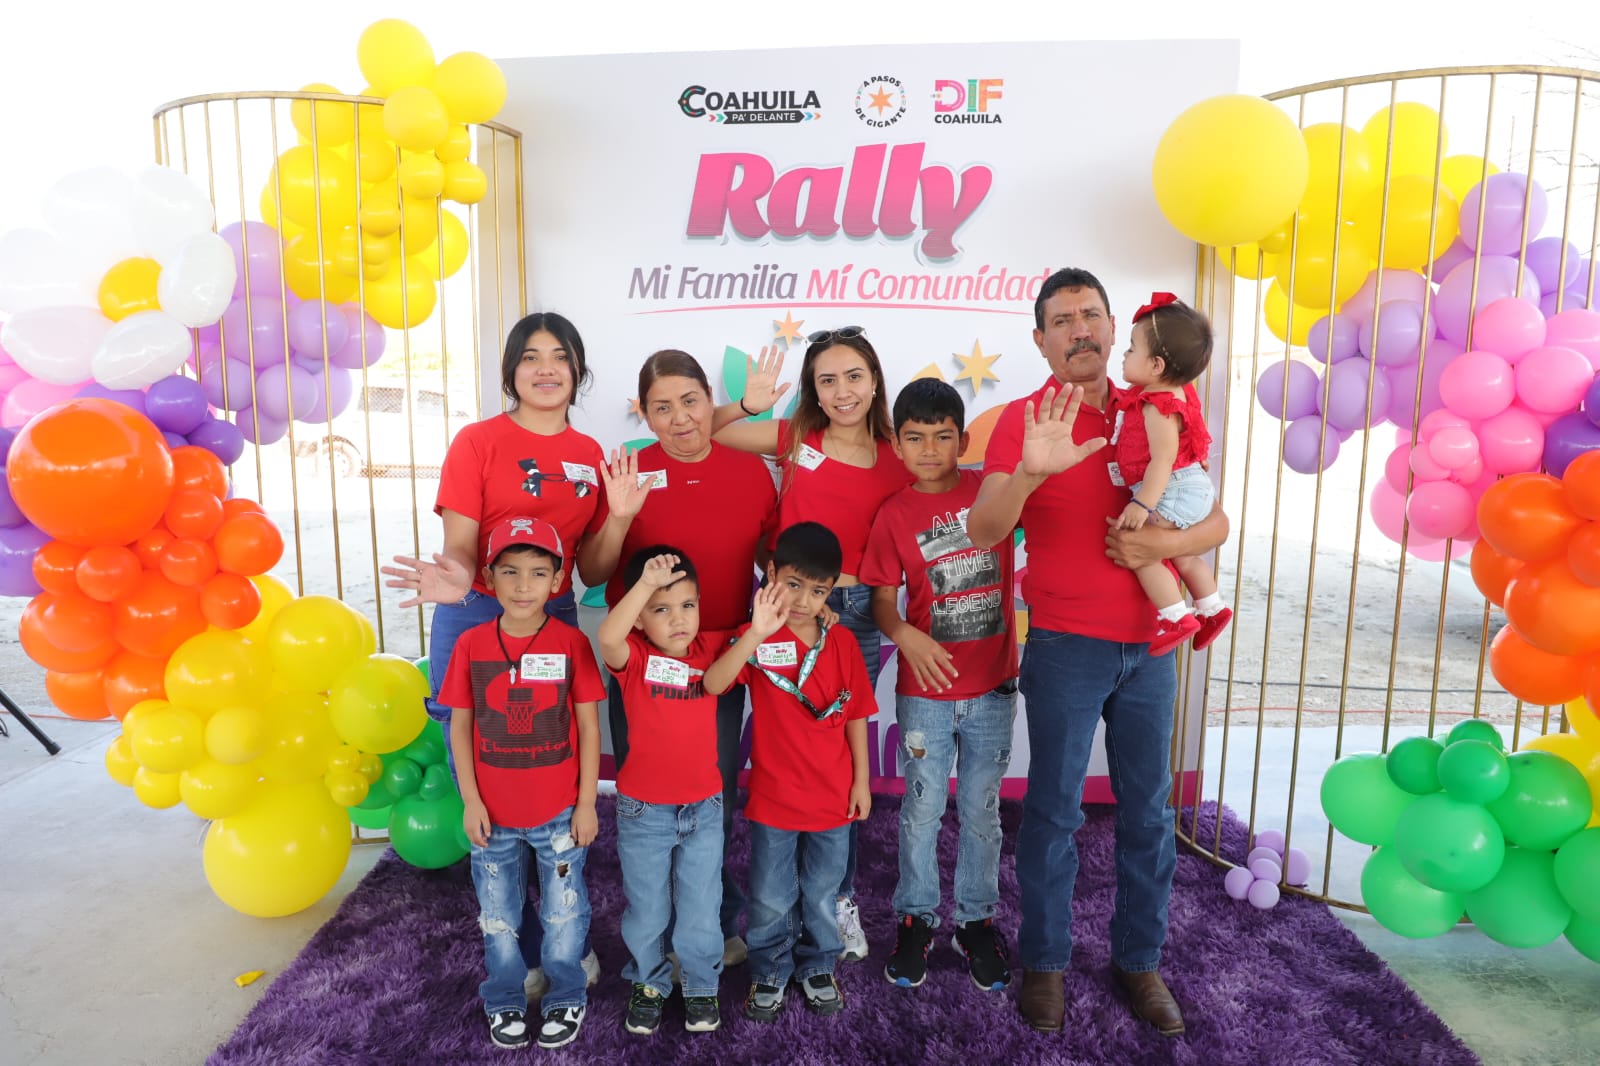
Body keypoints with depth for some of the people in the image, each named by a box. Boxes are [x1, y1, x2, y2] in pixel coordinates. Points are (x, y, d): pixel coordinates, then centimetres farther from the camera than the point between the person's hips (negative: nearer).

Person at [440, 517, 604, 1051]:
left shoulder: (571, 643, -11)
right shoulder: (471, 644, -7)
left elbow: (589, 727, -6)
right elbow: (460, 726, 0)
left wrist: (587, 802, -6)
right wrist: (470, 801, -2)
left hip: (559, 814, -1)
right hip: (494, 814, 2)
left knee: (563, 919, 13)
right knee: (498, 921, 18)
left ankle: (566, 1000, 35)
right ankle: (504, 1004, 39)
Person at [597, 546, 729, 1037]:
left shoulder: (711, 647, -5)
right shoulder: (633, 656, -15)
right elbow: (607, 636, -37)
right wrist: (646, 582, -44)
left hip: (703, 807, 2)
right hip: (643, 810, -2)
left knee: (700, 910, 15)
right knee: (647, 910, 17)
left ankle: (701, 985, 38)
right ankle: (648, 983, 41)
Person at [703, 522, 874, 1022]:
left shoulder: (842, 642, -4)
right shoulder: (756, 638, -12)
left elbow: (855, 715, 4)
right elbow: (712, 684, -30)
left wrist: (861, 780, 4)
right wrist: (755, 634, -42)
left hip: (833, 796, 2)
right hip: (773, 797, -2)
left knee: (821, 894, 18)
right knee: (771, 899, 12)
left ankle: (817, 968, 40)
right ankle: (769, 974, 35)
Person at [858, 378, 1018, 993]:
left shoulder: (992, 489, -2)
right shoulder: (894, 515, -5)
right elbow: (882, 597, -3)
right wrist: (906, 635, -21)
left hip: (992, 687, 1)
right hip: (925, 689, -1)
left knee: (982, 809, 14)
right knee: (922, 809, 11)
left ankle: (977, 919, 32)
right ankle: (915, 917, 30)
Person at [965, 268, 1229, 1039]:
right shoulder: (1025, 417, -5)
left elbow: (1215, 522, 8)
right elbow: (983, 530, -17)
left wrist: (1166, 543, -13)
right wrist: (1027, 471, -36)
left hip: (1147, 645, 4)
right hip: (1065, 647, -4)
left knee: (1147, 810, 11)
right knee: (1054, 810, 4)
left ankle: (1140, 961, 28)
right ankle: (1043, 962, 21)